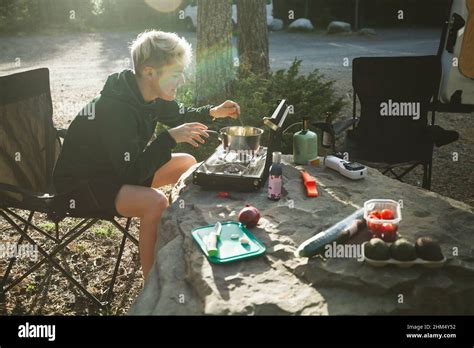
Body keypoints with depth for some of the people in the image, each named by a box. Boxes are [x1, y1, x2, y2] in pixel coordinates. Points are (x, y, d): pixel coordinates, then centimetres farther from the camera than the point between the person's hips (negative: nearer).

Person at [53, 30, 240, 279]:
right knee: (155, 202, -34)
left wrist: (212, 112, 1)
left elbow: (179, 116, 16)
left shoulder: (150, 95, -5)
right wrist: (170, 138, -32)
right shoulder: (115, 109, -32)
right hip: (80, 184, -9)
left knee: (187, 163, 9)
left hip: (118, 169, 10)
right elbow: (132, 172, -32)